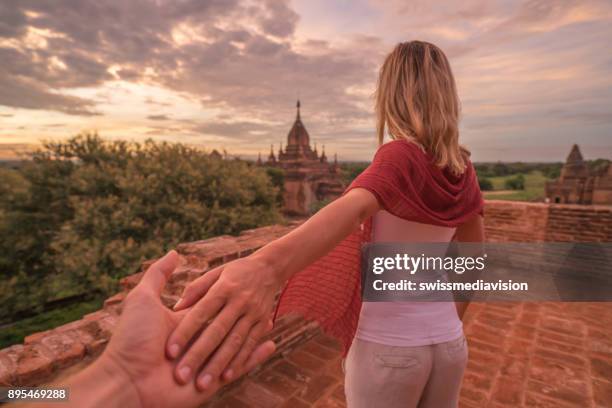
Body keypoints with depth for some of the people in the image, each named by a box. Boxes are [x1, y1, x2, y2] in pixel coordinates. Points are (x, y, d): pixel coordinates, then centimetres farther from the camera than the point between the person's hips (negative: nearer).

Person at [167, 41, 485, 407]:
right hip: (447, 341, 6)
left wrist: (270, 265, -59)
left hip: (388, 345, -5)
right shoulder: (462, 169, 1)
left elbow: (355, 207, -41)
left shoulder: (400, 156, -19)